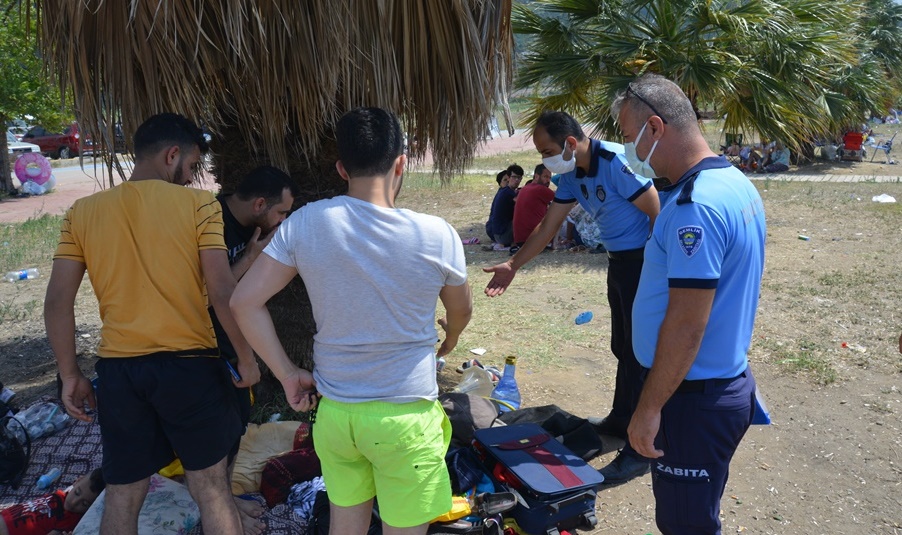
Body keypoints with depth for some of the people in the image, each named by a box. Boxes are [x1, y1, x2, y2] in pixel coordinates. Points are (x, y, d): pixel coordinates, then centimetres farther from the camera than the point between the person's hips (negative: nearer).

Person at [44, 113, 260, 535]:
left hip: (118, 371, 3)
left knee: (122, 495, 17)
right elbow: (222, 292, -12)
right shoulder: (198, 204, -7)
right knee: (211, 487, 13)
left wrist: (70, 375, 10)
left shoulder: (83, 212, 4)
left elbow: (58, 301, 2)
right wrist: (247, 357, -1)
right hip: (189, 365, -3)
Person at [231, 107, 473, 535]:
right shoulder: (437, 236, -13)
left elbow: (245, 302, -7)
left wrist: (287, 374, 2)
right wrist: (450, 338, 28)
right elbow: (461, 311, 5)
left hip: (333, 412, 3)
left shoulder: (304, 223, -9)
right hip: (404, 417, -3)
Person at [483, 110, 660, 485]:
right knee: (623, 348, 18)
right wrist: (512, 265, 8)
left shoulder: (617, 163, -22)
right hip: (618, 262, 9)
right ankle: (621, 420, 35)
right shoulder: (572, 175, 6)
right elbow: (548, 226, 11)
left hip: (644, 261, -9)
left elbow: (658, 215, -19)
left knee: (642, 353, -4)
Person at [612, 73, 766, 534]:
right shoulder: (735, 182, 7)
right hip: (729, 382, 10)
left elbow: (686, 325, -26)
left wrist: (649, 408, -17)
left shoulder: (695, 206, -25)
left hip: (693, 398, -9)